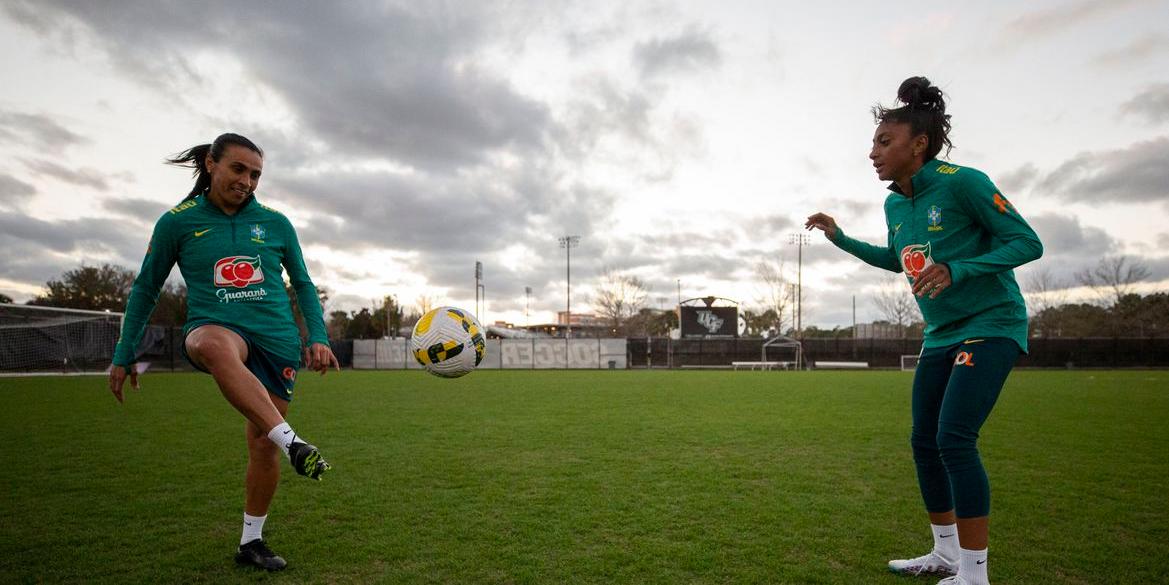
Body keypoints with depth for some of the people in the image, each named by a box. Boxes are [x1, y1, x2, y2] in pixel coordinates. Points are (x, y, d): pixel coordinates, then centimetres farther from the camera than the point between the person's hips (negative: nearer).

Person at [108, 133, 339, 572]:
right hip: (213, 328, -2)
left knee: (263, 445, 3)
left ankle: (251, 542, 24)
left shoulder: (276, 223, 7)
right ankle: (292, 443, -45)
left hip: (276, 339, 2)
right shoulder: (177, 222, 4)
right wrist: (123, 356, 11)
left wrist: (318, 338, 3)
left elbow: (303, 284, 14)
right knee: (216, 345, -41)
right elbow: (145, 289, 11)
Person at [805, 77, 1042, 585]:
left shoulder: (962, 182, -17)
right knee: (924, 443, 9)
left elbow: (1028, 242, -16)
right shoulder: (894, 204, 5)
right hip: (941, 335, 8)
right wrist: (840, 238, 12)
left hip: (990, 325, -8)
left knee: (954, 438, -17)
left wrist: (956, 270, -29)